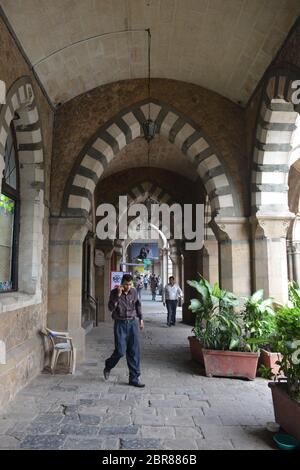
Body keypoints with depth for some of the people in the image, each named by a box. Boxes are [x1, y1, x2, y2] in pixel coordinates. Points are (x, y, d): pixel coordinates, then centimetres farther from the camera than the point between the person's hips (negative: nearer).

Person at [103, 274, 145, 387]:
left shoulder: (134, 292, 2)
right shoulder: (115, 292, -8)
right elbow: (111, 308, -19)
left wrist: (140, 318, 17)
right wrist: (118, 295, -27)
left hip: (132, 323, 3)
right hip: (120, 324, -3)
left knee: (134, 352, 2)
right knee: (120, 351, -5)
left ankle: (134, 379, 12)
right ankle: (108, 367, 27)